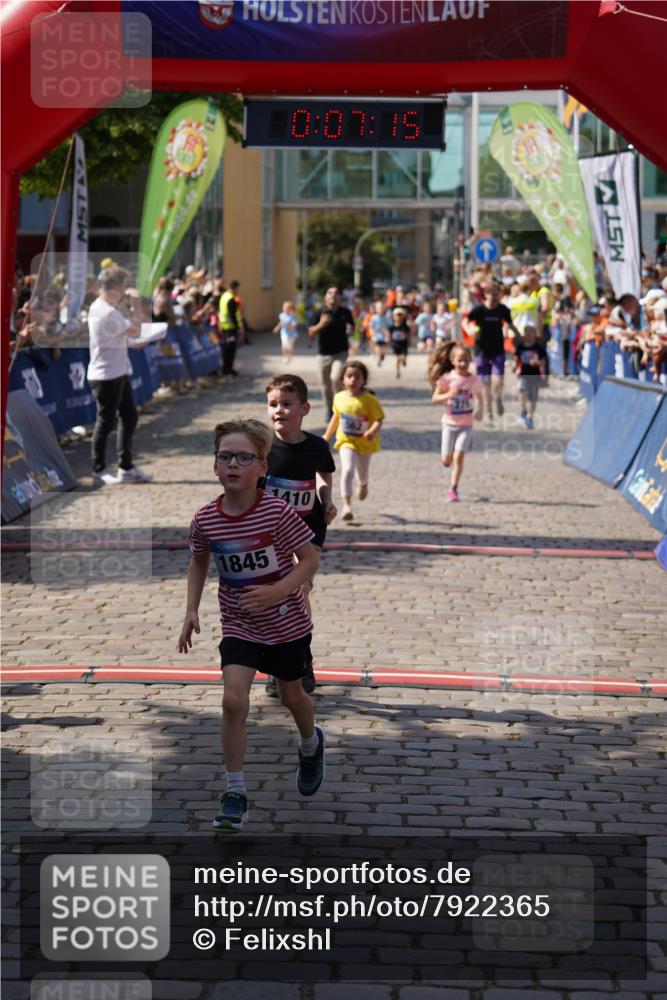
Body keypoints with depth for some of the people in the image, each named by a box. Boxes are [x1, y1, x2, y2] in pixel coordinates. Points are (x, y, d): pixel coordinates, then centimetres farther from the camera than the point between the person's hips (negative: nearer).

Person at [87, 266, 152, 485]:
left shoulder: (105, 306, 9)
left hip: (118, 372, 10)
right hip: (106, 375, -10)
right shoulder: (106, 313, -23)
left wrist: (128, 305, 5)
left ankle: (126, 467, 21)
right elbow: (135, 330, -19)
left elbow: (128, 324, 17)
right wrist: (136, 305, -9)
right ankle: (99, 471, 9)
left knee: (129, 418, 14)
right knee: (106, 421, -1)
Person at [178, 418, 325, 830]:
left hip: (287, 622, -1)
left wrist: (277, 591, -29)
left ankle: (311, 744, 54)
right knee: (234, 699, -15)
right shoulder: (205, 521, -11)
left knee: (291, 695, 18)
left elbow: (311, 558, -15)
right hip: (239, 625, 1)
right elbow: (199, 562, 9)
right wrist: (192, 610, 1)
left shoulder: (278, 512, -22)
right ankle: (235, 794, -3)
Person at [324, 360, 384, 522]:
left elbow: (378, 419, -17)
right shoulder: (339, 398, -5)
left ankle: (363, 485, 57)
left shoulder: (369, 400, -17)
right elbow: (336, 417, 11)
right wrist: (327, 435, 18)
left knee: (362, 474, 18)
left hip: (365, 443, -1)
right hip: (347, 441, 1)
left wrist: (373, 431, -37)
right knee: (347, 470, -20)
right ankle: (346, 504, -20)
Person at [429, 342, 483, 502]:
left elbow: (479, 397, 14)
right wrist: (449, 395, -23)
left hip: (466, 424, 0)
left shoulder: (474, 380, -3)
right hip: (449, 423, 0)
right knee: (446, 460, 5)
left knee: (458, 457, -11)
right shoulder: (447, 378, -8)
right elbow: (434, 398, -6)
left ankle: (453, 489, -3)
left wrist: (480, 411, -3)